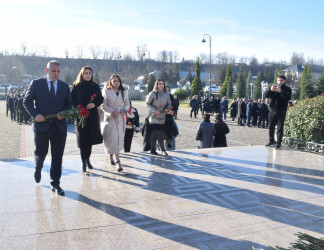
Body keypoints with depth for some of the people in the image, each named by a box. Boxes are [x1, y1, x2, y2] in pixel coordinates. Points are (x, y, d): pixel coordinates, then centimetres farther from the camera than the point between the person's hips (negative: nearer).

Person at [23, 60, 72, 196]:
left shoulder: (65, 86, 8)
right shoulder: (36, 84, 1)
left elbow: (69, 103, 14)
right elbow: (27, 101, 3)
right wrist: (35, 114, -12)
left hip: (59, 126, 2)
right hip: (41, 125, -1)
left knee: (58, 156, 2)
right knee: (41, 153, 13)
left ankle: (55, 184, 11)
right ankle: (38, 169, 47)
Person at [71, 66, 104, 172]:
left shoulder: (95, 86, 6)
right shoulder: (76, 86, 1)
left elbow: (101, 99, 6)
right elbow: (73, 101, -1)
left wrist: (94, 104, -13)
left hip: (92, 116, 2)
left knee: (90, 139, 9)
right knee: (82, 139, -2)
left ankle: (87, 160, 24)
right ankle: (84, 162, 6)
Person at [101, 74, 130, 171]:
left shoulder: (124, 92, 11)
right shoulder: (106, 92, 0)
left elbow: (127, 103, 15)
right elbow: (103, 105, -4)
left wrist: (125, 109, -7)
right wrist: (112, 111, -17)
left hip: (121, 118, 4)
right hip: (110, 118, -4)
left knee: (119, 138, 4)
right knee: (113, 138, -10)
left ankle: (111, 156, 24)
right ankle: (118, 161, -9)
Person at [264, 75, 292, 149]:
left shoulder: (287, 89, 3)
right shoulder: (274, 87, 12)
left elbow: (288, 97, -16)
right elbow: (266, 95, 1)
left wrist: (280, 91, -26)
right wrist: (271, 90, -18)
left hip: (281, 111, -3)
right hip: (272, 110, 4)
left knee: (280, 128, -4)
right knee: (271, 127, 11)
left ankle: (278, 143, 2)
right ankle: (271, 141, 25)